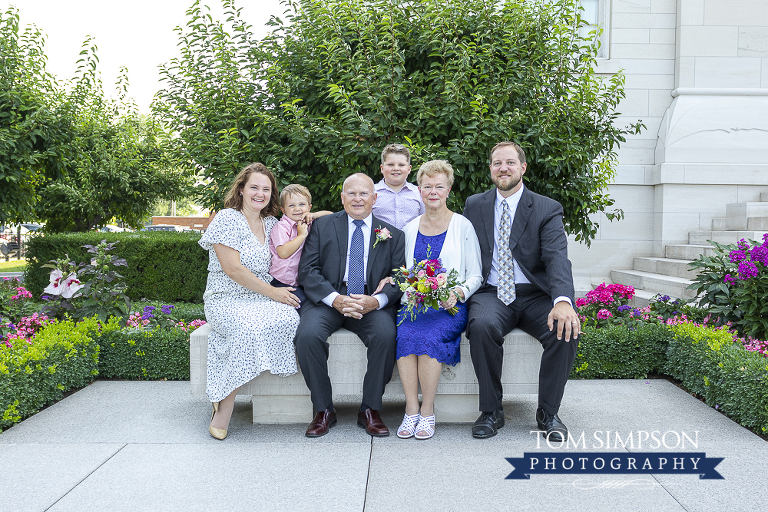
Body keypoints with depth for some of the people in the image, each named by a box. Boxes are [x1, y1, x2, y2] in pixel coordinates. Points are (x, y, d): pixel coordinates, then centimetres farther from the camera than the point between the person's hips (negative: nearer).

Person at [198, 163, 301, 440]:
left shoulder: (271, 224, 16)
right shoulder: (227, 219, -2)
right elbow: (233, 268, -11)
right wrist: (272, 292, -11)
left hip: (264, 300, 5)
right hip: (227, 300, -5)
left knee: (288, 319, -30)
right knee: (248, 326, -38)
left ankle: (225, 394, -20)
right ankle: (225, 407, -24)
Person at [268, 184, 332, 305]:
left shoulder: (308, 223, 11)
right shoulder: (281, 227, -9)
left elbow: (331, 215, 17)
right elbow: (283, 253, -21)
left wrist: (314, 215, -1)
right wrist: (302, 235, -17)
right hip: (283, 281, -6)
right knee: (301, 299, -28)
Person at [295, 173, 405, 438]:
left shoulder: (392, 235, 12)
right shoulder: (322, 226, 9)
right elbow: (307, 271, -1)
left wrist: (375, 301, -18)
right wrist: (336, 299, -17)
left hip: (373, 304, 0)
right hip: (328, 300, 0)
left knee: (386, 335, -30)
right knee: (308, 334, -29)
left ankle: (370, 410, -10)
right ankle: (324, 410, -10)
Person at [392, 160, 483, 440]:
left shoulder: (463, 226, 4)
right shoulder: (410, 228, 16)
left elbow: (475, 275, 3)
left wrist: (458, 293, -16)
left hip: (450, 305, -3)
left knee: (427, 336, -32)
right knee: (405, 335, -29)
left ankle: (427, 411, -16)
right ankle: (411, 411, -20)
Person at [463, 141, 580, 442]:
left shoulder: (547, 209, 2)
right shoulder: (474, 206, 11)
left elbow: (557, 258, -13)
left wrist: (563, 301, -33)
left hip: (535, 296, 0)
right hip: (491, 293, 1)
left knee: (566, 331, -29)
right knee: (482, 326, -33)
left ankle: (548, 412, -7)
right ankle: (491, 410, -14)